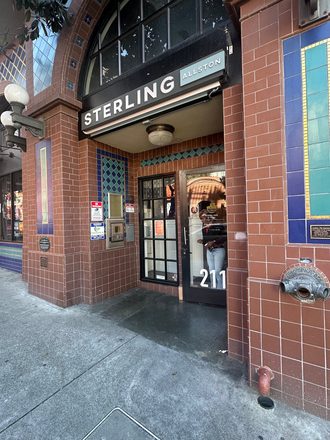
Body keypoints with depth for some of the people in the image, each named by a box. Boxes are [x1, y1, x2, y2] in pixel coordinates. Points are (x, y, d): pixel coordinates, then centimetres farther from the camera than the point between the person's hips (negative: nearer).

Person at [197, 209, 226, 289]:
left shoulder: (218, 226, -11)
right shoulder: (204, 228, 10)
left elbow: (225, 237, -16)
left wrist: (213, 242, -19)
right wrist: (202, 241, -3)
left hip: (219, 250, -6)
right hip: (209, 251, 7)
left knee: (218, 272, -7)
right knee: (211, 272, 12)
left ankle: (220, 289, 7)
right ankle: (213, 288, 23)